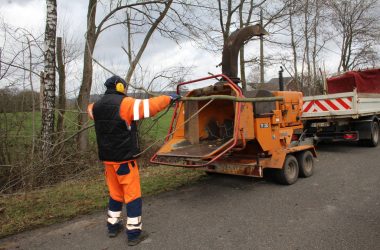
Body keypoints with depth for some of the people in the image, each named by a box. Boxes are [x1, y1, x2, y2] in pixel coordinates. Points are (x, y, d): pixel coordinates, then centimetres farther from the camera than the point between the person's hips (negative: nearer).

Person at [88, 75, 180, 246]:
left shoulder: (97, 107, 7)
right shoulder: (125, 104, -15)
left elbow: (90, 110, 31)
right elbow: (149, 106, -15)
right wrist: (169, 98, -3)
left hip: (107, 158, 7)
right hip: (124, 158, -7)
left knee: (115, 193, 21)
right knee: (132, 194, 3)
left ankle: (113, 226, 32)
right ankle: (134, 233, 9)